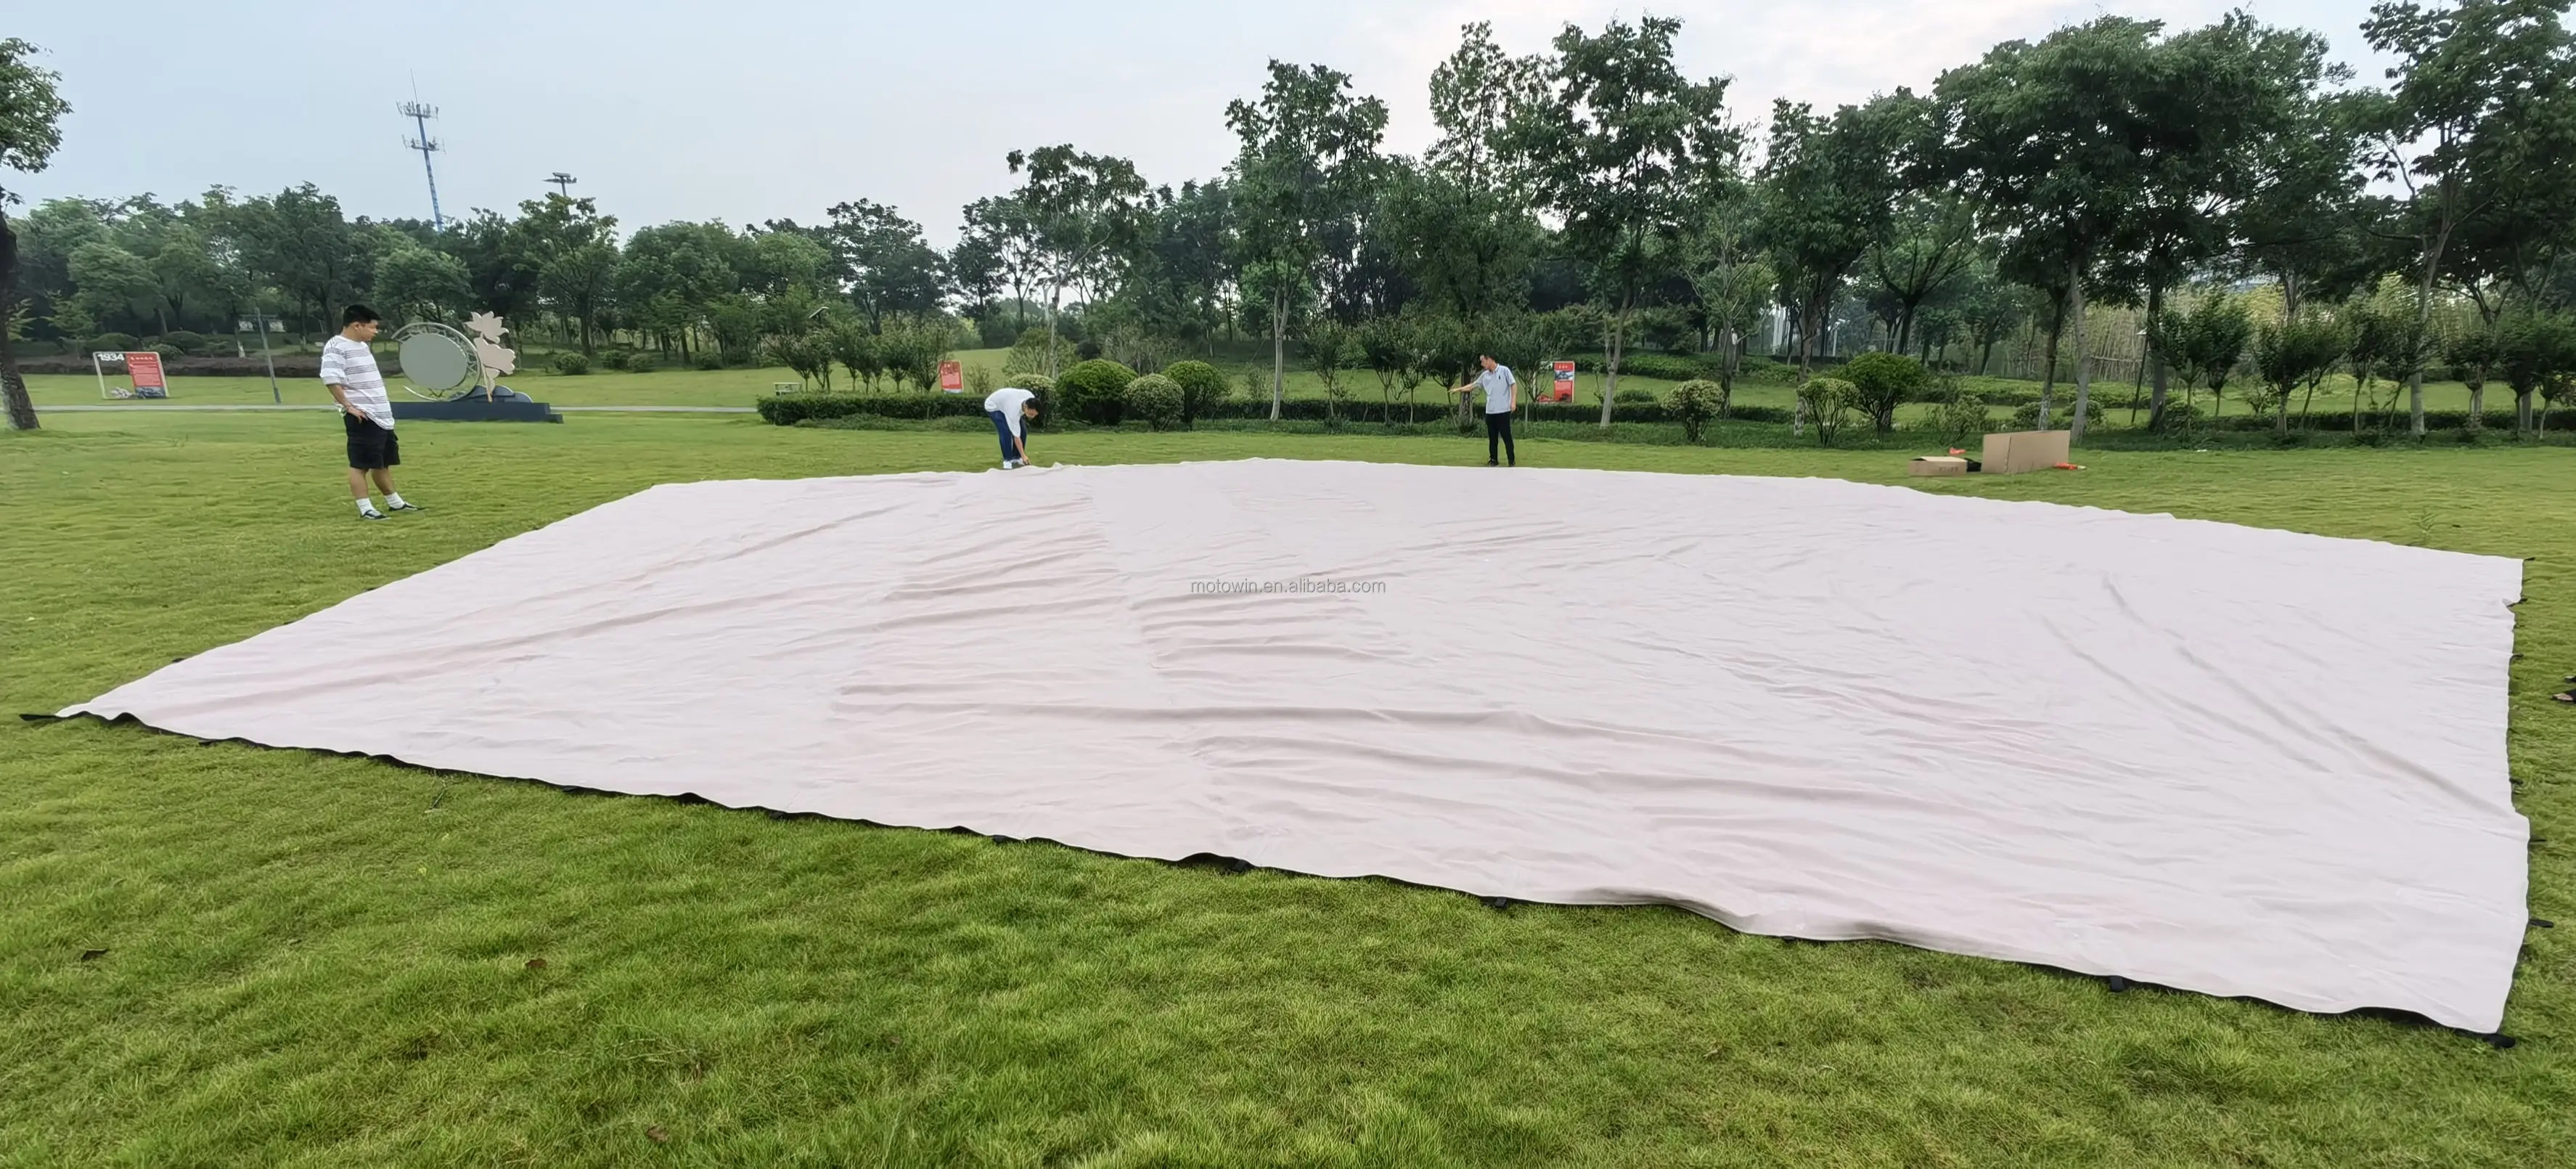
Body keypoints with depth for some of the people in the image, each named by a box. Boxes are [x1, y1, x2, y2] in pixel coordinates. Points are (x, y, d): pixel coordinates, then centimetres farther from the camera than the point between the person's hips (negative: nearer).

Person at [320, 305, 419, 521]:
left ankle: (395, 502, 25)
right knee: (360, 464, -5)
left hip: (381, 416, 9)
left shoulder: (362, 346, 19)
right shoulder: (336, 347, -11)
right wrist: (348, 406, -19)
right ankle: (365, 509, -3)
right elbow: (330, 379, -20)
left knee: (383, 463, 16)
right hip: (362, 418, -9)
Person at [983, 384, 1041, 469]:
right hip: (993, 406, -7)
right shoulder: (1014, 411, -44)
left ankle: (1016, 458, 8)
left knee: (1023, 431, -5)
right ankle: (1007, 460, -11)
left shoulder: (1031, 399, -29)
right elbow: (1016, 436, -38)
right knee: (1006, 432, -26)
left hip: (1007, 402, 7)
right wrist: (1023, 456, -37)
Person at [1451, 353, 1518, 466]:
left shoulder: (1504, 370, -5)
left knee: (1506, 436, -2)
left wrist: (1513, 401, -12)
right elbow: (1473, 385, 19)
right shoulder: (1485, 375, 11)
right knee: (1492, 438, 8)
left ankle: (1512, 461, 4)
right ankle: (1493, 460, 15)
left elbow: (1514, 385, -5)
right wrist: (1459, 389, 13)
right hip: (1490, 411, 6)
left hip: (1503, 410, -5)